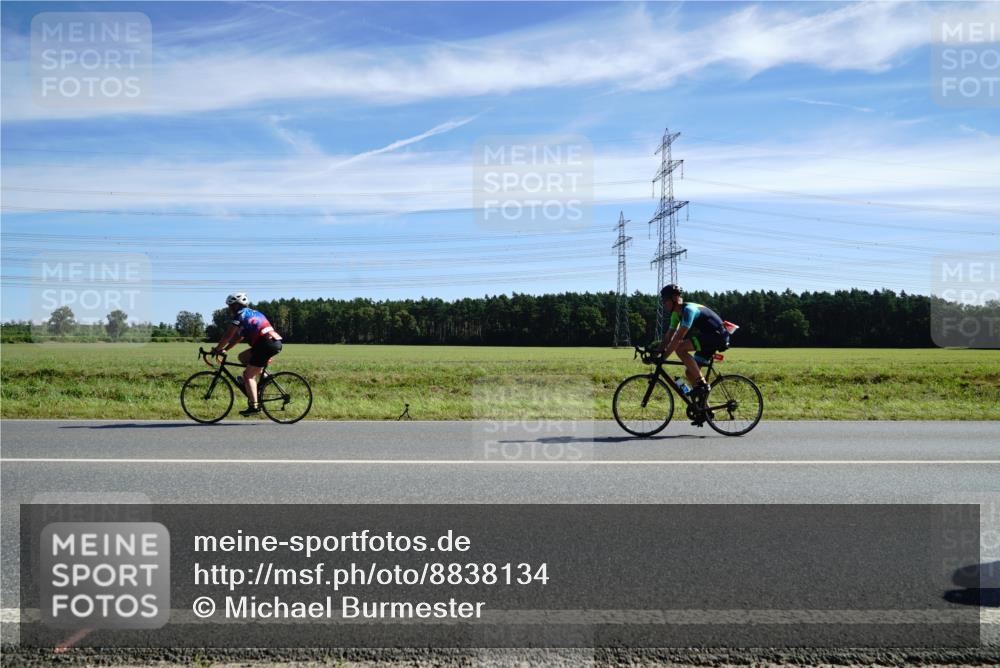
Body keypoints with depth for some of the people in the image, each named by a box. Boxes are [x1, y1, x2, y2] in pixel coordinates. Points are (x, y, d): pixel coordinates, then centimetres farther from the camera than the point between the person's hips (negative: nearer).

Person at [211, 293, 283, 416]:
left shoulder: (241, 314, 0)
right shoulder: (252, 313, 27)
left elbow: (228, 336, -3)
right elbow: (238, 337, 28)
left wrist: (217, 349, 9)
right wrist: (224, 349, 25)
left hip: (267, 344, -9)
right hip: (276, 342, 9)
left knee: (248, 375, -2)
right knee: (243, 356, 22)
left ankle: (254, 406, -7)